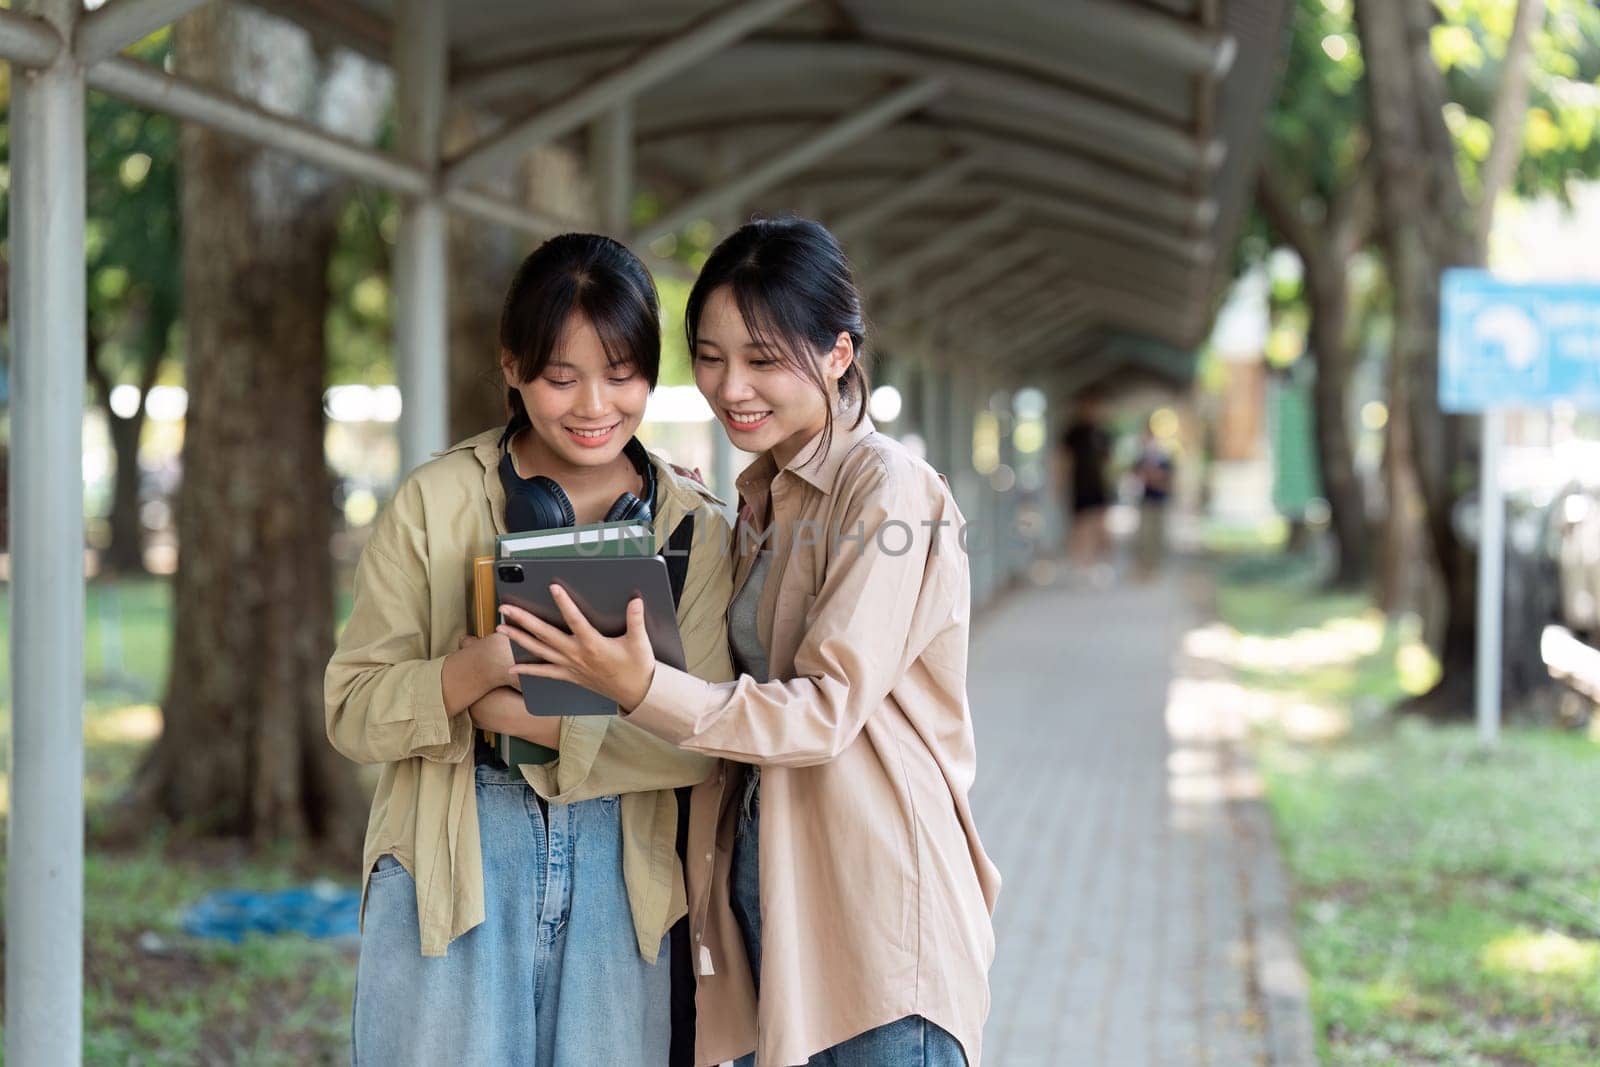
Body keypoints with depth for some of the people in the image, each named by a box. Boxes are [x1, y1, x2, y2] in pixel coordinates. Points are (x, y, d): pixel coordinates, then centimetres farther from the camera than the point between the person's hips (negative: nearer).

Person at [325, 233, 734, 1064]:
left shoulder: (696, 527, 4)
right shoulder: (436, 503, 0)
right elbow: (353, 712, -3)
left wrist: (529, 717, -16)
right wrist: (480, 665, -22)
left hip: (622, 878, 1)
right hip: (453, 864, -1)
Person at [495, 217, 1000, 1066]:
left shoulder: (890, 493, -10)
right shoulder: (758, 500, 16)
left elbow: (829, 709, -19)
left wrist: (646, 691, -29)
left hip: (873, 899, -8)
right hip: (765, 892, 8)